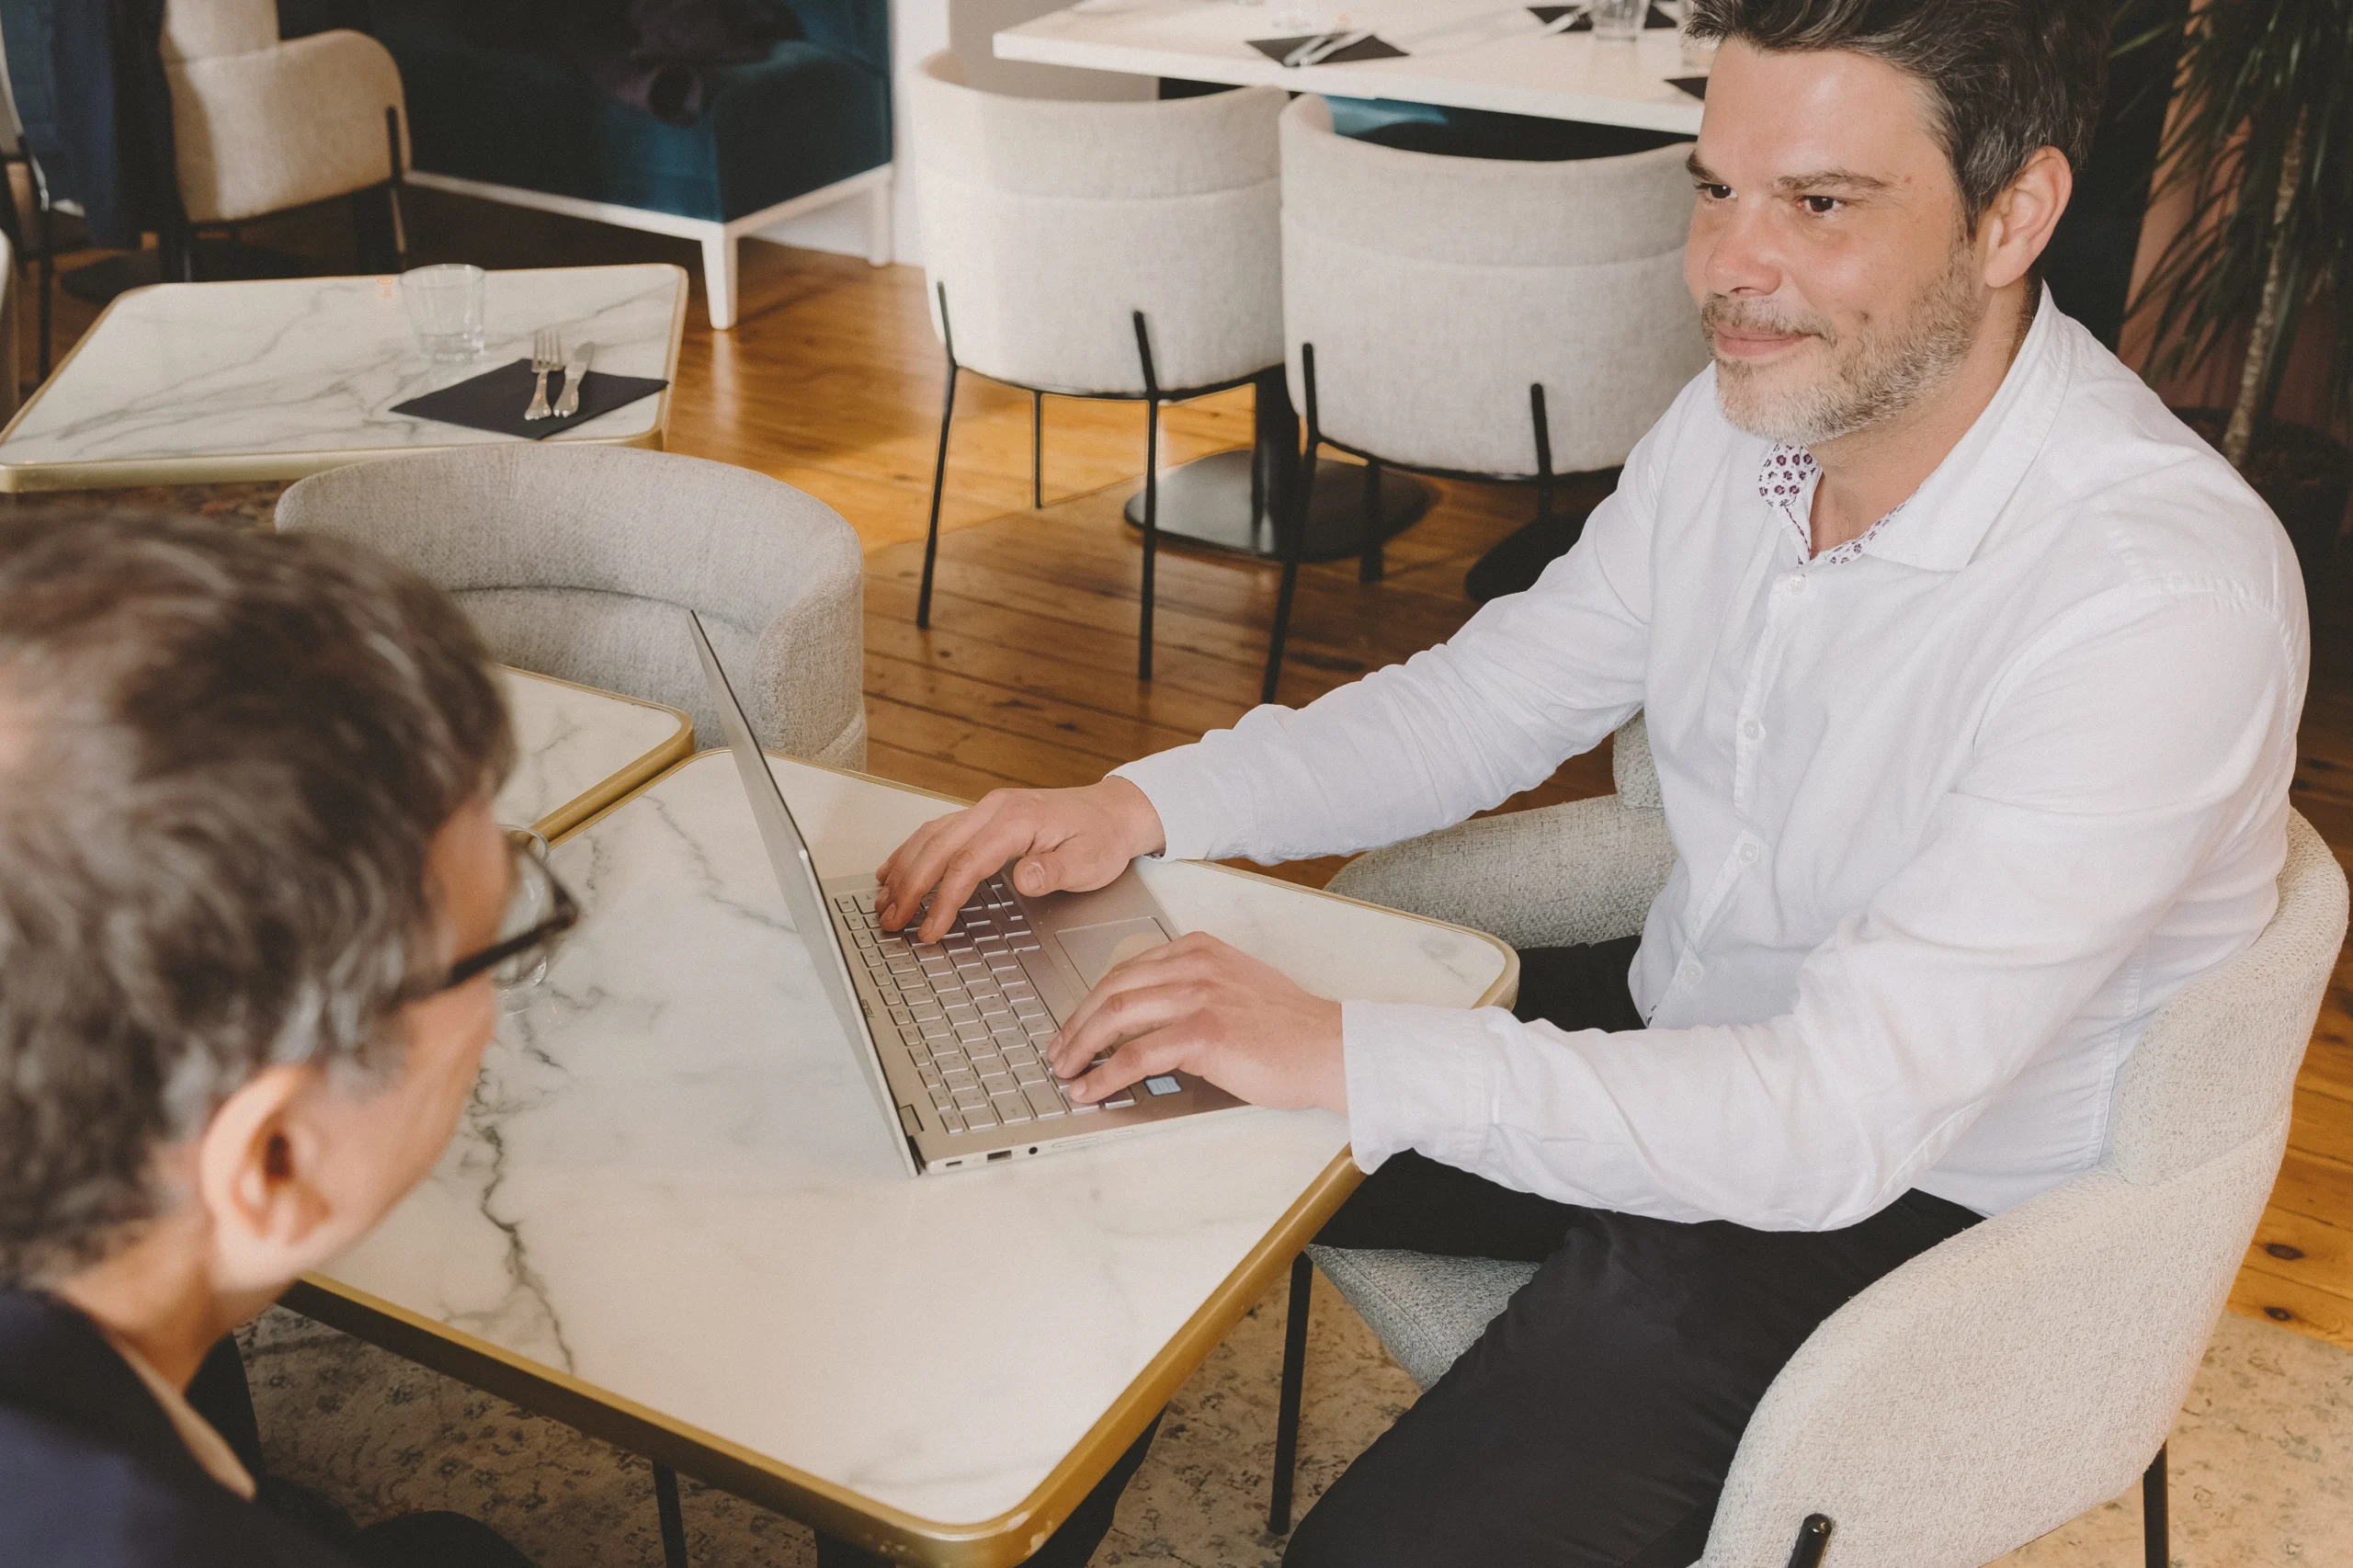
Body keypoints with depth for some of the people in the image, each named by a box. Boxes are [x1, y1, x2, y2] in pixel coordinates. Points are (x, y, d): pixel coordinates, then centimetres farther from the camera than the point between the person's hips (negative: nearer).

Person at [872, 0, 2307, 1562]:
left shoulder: (2164, 597, -30)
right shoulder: (1746, 419, -6)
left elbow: (1846, 1119, -33)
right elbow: (1489, 697, 5)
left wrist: (1352, 1056, -35)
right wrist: (1143, 807, -10)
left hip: (1910, 1205, -7)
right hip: (1673, 1031, 7)